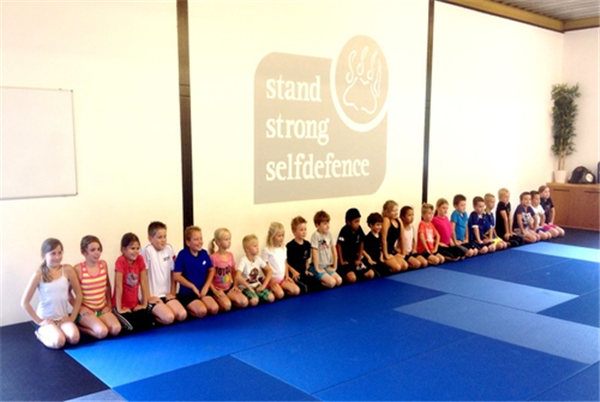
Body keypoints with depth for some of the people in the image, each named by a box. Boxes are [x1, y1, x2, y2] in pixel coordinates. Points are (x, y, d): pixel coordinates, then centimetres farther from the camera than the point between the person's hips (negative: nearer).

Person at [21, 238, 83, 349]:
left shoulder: (67, 270, -5)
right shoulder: (39, 274, -11)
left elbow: (79, 295, 2)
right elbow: (25, 302, -7)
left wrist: (72, 317, -3)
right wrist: (39, 321, -8)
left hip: (64, 317, 2)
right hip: (46, 319, -2)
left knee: (74, 338, -26)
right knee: (58, 342, -28)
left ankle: (56, 332, 6)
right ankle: (41, 333, 4)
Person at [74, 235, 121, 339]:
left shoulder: (103, 264, 3)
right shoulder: (78, 269, -12)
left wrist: (109, 304, 9)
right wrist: (79, 308, -11)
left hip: (102, 309, 5)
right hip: (86, 310, -5)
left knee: (116, 329, -21)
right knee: (102, 332, -29)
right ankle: (79, 327, 0)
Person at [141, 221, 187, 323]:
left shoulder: (169, 249, 3)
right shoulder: (147, 250, -13)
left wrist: (172, 292, 6)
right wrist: (148, 297, -10)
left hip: (166, 294, 5)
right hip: (153, 296, -5)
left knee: (182, 315, -16)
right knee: (169, 318, -25)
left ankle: (158, 313, 7)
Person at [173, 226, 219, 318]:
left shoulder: (204, 253, 0)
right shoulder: (183, 255, -15)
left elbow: (211, 270, 12)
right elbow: (176, 276, -15)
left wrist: (206, 286, -1)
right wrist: (193, 287, -13)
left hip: (202, 290, 5)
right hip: (187, 292, -5)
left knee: (214, 309, -16)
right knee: (201, 311, -26)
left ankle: (194, 307, 9)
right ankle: (189, 309, 5)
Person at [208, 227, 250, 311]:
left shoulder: (230, 255, 2)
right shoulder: (213, 258, -16)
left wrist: (235, 285, 2)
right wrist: (215, 292, -18)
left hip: (229, 287, 6)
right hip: (218, 289, -6)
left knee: (244, 302, -14)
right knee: (227, 306, -29)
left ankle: (227, 300, 9)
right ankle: (216, 302, 2)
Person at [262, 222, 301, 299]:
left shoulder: (283, 249, 8)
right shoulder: (267, 250, -11)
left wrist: (287, 276, 4)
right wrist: (271, 280, -14)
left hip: (283, 279, 7)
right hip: (272, 279, -7)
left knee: (296, 291, -12)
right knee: (280, 294, -30)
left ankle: (277, 290, 4)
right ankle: (271, 291, 0)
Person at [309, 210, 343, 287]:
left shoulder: (329, 235, 4)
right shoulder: (315, 235, -15)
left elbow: (334, 252, 8)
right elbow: (315, 253, -16)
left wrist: (335, 266, 5)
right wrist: (317, 269, -16)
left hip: (327, 266, 6)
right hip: (318, 266, -6)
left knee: (339, 281, -12)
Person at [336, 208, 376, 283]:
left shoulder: (359, 229, -2)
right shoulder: (344, 231, -20)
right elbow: (338, 246, -17)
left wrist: (359, 259, 7)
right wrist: (341, 261, -13)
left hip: (354, 259, 7)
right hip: (345, 260, -7)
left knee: (371, 274, -3)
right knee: (352, 279, -27)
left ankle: (355, 271, 16)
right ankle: (341, 272, 1)